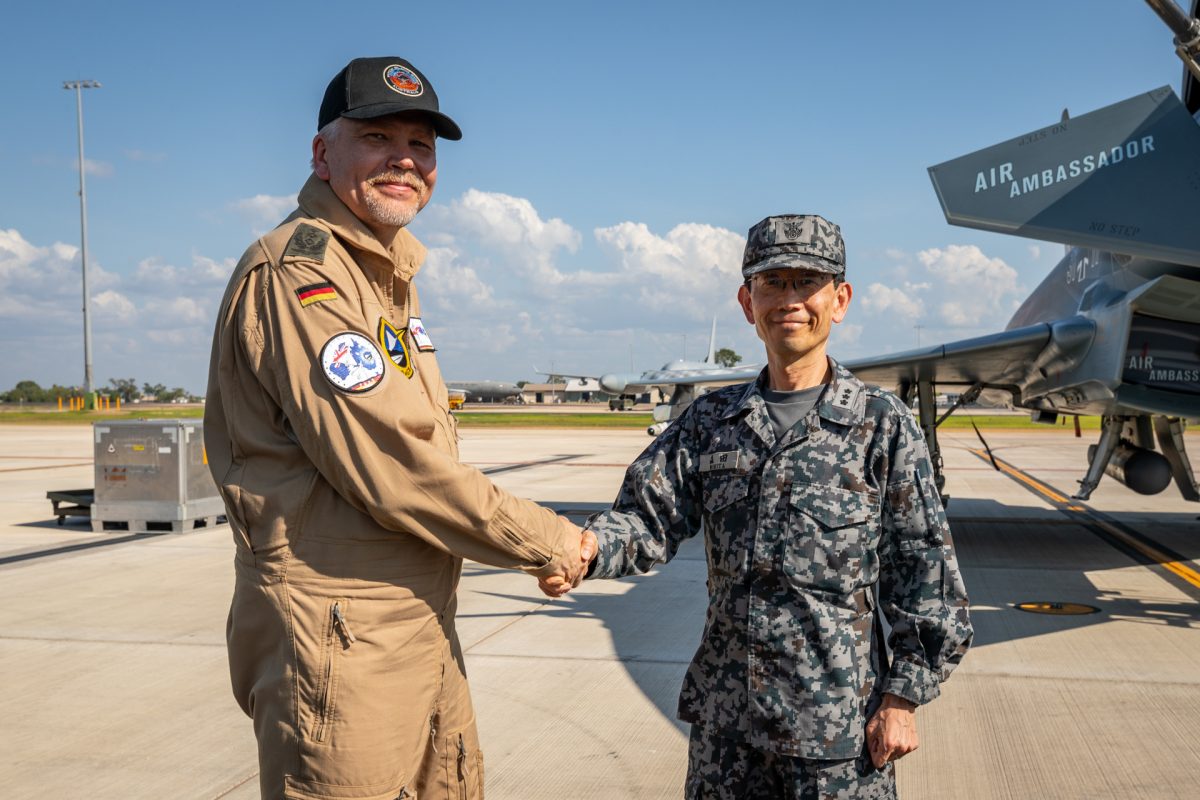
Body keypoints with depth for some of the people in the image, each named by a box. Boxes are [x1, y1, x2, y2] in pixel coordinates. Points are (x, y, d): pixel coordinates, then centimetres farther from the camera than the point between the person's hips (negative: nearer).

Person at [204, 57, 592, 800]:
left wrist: (534, 541, 5)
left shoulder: (389, 277, 16)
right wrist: (544, 541, -13)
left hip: (422, 632, 10)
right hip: (340, 646, -9)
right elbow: (388, 466, -23)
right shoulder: (296, 272, -16)